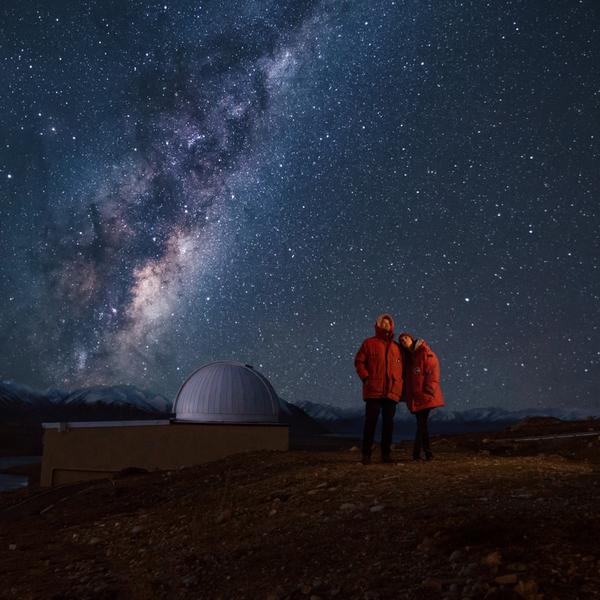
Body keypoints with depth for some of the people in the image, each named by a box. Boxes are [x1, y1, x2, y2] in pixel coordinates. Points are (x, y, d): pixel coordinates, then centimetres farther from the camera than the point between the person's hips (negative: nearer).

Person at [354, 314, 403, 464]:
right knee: (371, 421, -5)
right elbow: (359, 362, 2)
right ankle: (366, 454, 0)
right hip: (373, 390, -4)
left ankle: (386, 453, 12)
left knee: (388, 422, 5)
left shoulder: (396, 347, 16)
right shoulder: (369, 343, 5)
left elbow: (400, 367, 19)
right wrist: (366, 378, -8)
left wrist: (399, 384, 7)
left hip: (391, 392, 4)